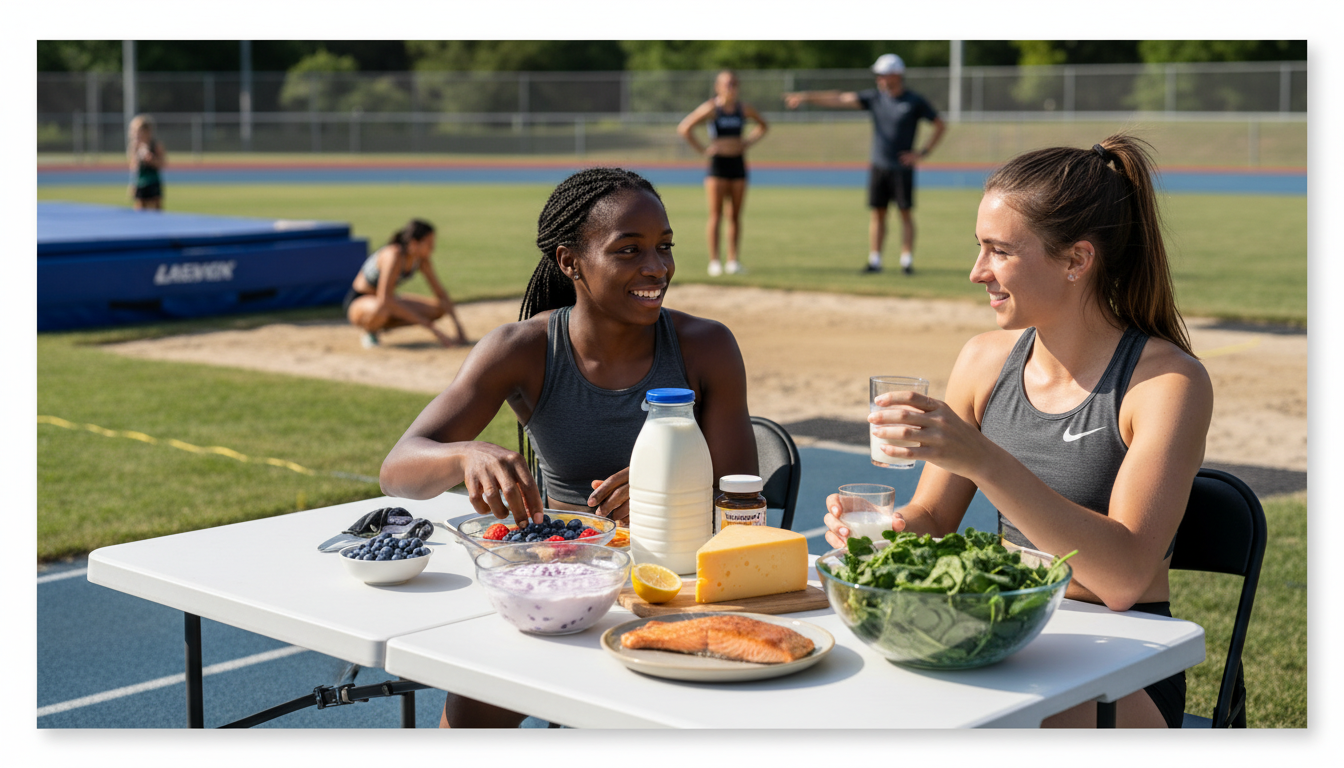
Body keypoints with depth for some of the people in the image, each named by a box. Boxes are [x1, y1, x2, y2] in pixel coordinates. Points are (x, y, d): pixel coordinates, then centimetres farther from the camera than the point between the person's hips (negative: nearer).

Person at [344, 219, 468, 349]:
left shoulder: (422, 260, -9)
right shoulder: (394, 255, -31)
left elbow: (441, 293, 1)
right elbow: (385, 299, -38)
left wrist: (458, 326, -7)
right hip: (358, 304, -8)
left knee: (438, 309, -3)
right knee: (381, 309, -43)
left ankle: (379, 327, 5)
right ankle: (369, 332, -6)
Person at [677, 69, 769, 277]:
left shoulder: (744, 109, 6)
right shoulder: (711, 108, -7)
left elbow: (763, 125, 23)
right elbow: (684, 128, -11)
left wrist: (748, 141, 9)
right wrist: (701, 149, -11)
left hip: (738, 163, 4)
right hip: (717, 165, -4)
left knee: (735, 215, 5)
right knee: (716, 215, -5)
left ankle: (733, 260, 10)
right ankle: (714, 261, -3)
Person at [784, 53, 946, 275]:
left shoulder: (915, 102, -4)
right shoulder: (875, 97, 4)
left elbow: (940, 125, 3)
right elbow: (840, 99, -4)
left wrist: (922, 153, -5)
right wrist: (806, 96, -14)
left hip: (902, 167, -3)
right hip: (878, 165, 3)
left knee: (906, 213, -1)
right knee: (877, 213, 5)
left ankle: (907, 261, 3)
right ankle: (875, 260, 10)